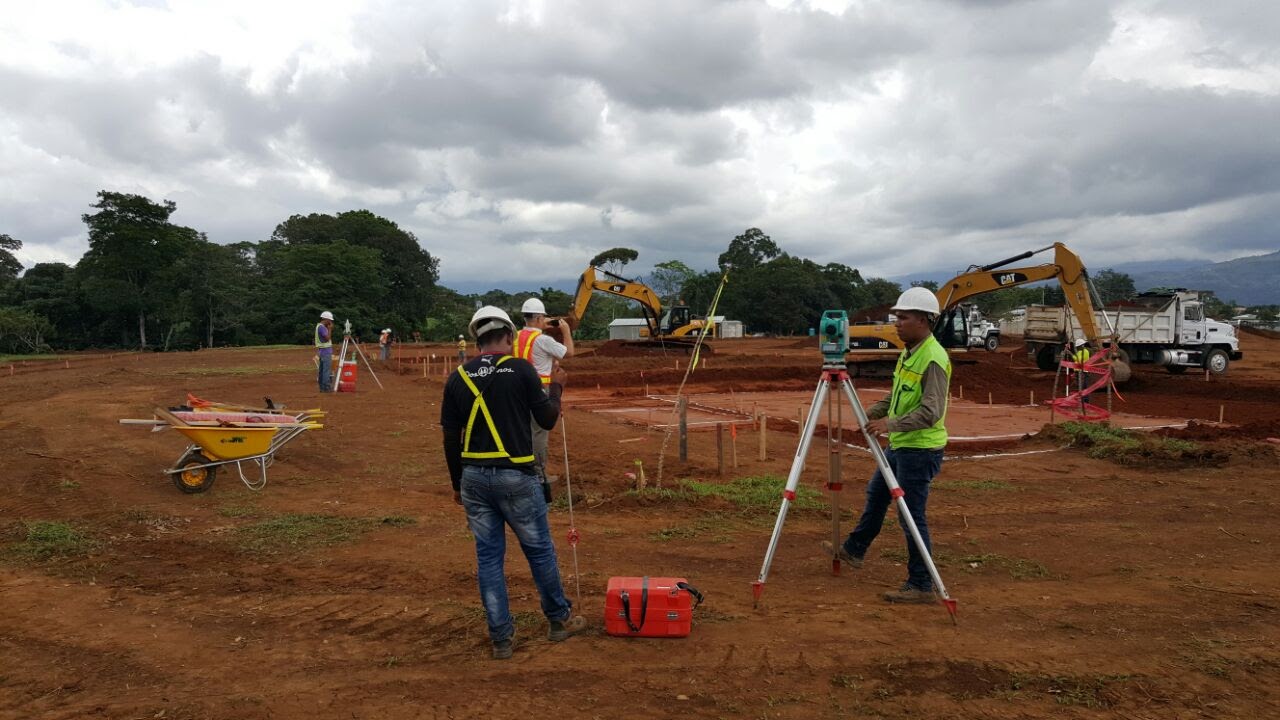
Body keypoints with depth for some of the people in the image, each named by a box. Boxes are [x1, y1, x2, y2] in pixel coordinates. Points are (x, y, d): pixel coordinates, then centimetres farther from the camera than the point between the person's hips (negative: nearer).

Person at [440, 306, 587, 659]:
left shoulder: (457, 378, 4)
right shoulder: (520, 369, -8)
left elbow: (450, 438, 6)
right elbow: (547, 419, -2)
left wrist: (457, 484, 17)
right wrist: (556, 389, 16)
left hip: (473, 477, 4)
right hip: (515, 475, -3)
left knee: (488, 556, 11)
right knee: (539, 549, 13)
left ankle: (501, 637, 16)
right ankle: (560, 619, 28)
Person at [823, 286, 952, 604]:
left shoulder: (933, 359, -21)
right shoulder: (909, 352, 10)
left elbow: (931, 411, -28)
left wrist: (890, 424, -33)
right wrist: (871, 412, 8)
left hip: (920, 449, -10)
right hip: (900, 445, 10)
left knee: (912, 516, -4)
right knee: (876, 494, 22)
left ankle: (921, 586, 8)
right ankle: (853, 549, 39)